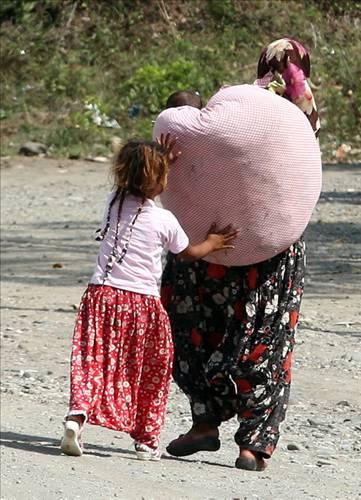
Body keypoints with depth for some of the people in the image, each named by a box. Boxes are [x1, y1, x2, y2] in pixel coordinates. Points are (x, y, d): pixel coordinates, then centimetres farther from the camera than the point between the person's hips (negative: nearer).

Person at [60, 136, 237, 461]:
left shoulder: (114, 202, 2)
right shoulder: (164, 221, -7)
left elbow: (138, 188, 28)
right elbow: (187, 253, 12)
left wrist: (161, 161, 30)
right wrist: (212, 243, 30)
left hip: (102, 295, 3)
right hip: (142, 303, -3)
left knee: (93, 361, -1)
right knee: (150, 372, 12)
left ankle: (79, 412, -26)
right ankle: (147, 438, 18)